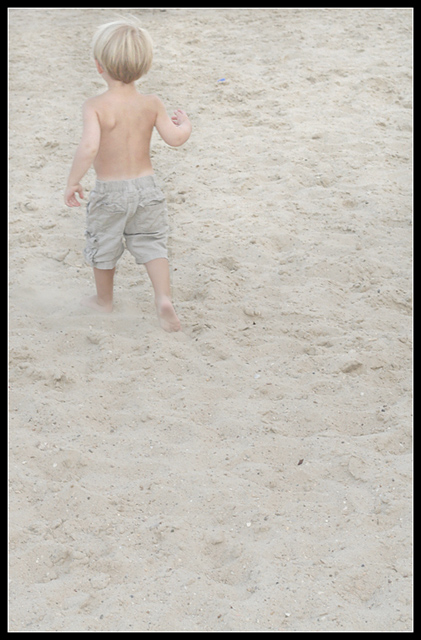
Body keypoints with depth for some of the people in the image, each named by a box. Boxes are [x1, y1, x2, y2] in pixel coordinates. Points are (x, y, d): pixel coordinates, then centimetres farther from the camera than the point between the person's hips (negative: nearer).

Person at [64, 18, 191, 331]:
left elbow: (89, 146, -30)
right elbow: (175, 138, -9)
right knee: (152, 244, 14)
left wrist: (73, 181, -19)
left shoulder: (95, 106, -18)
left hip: (109, 191, -2)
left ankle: (104, 300, 38)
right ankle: (164, 297, -5)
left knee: (104, 246, 19)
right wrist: (185, 124, 13)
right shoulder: (152, 104, -8)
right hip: (146, 187, 2)